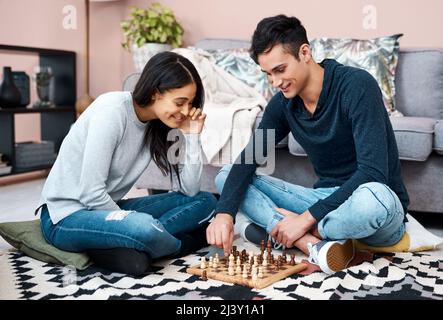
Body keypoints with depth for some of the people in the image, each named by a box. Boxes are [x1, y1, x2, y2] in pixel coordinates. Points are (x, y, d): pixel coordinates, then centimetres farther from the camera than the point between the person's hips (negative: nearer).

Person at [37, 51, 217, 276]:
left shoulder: (159, 126, 1)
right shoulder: (112, 111, -21)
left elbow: (189, 190, -3)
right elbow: (91, 193, -23)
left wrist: (191, 136, -10)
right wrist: (134, 226, -14)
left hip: (108, 208, 8)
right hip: (67, 216, -8)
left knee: (205, 202, -2)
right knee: (144, 229, -39)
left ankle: (118, 245, -15)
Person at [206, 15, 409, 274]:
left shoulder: (357, 85, -19)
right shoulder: (283, 104, -1)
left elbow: (372, 172, -26)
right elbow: (248, 159, -2)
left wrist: (306, 218, -27)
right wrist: (224, 212, -20)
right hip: (325, 200, 6)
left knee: (373, 197, -43)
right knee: (226, 176, -4)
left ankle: (273, 226, -17)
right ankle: (312, 243, -23)